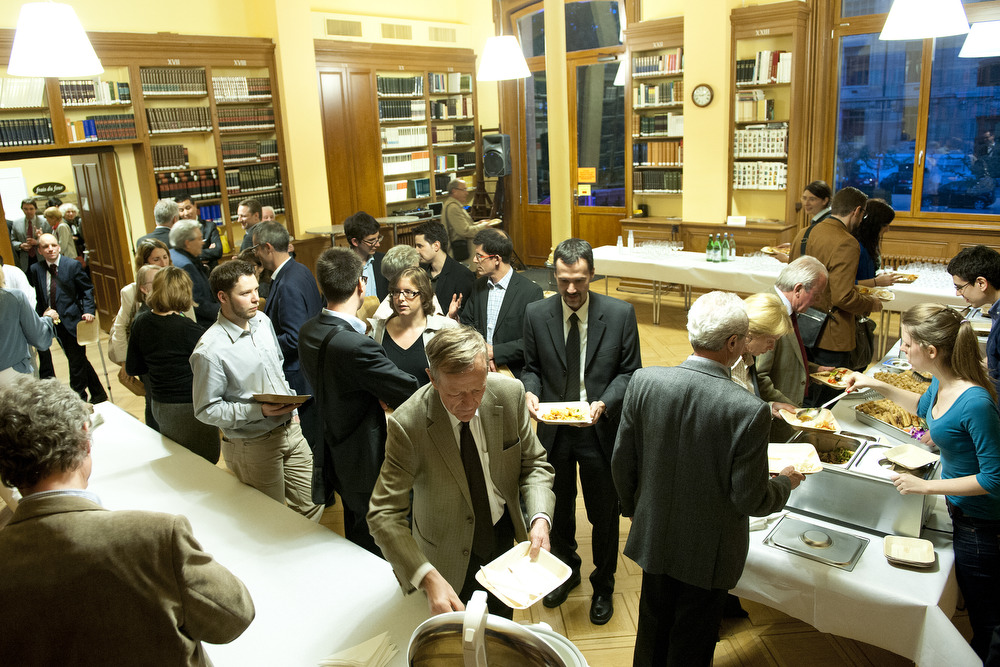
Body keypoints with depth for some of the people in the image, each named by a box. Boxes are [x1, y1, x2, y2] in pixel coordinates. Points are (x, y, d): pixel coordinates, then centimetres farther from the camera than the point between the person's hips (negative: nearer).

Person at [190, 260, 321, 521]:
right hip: (254, 445, -6)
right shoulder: (209, 350, -21)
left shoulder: (263, 321, 1)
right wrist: (259, 411, -24)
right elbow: (206, 410, -16)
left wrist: (287, 395, 6)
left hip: (289, 429, 6)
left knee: (311, 507, 13)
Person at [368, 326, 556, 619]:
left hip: (505, 531, 3)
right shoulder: (407, 424, -31)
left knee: (503, 618, 28)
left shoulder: (510, 394, -21)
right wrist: (428, 578, -41)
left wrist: (540, 518, -27)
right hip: (449, 554, -3)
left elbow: (534, 463, -8)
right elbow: (384, 514, -29)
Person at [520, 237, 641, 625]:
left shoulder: (620, 314, -10)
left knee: (604, 514, 14)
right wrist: (530, 392, -18)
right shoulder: (536, 314, -6)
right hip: (553, 429, 2)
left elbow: (630, 371, -5)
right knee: (559, 508, 22)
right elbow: (531, 367, 4)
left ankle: (603, 585, 39)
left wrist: (605, 402, -22)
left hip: (600, 430, -2)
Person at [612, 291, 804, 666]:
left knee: (654, 627, 27)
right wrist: (786, 482, 2)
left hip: (654, 537, 3)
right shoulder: (749, 410, -28)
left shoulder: (643, 382, -17)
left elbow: (622, 462, -7)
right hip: (708, 551, -3)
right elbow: (749, 499, -20)